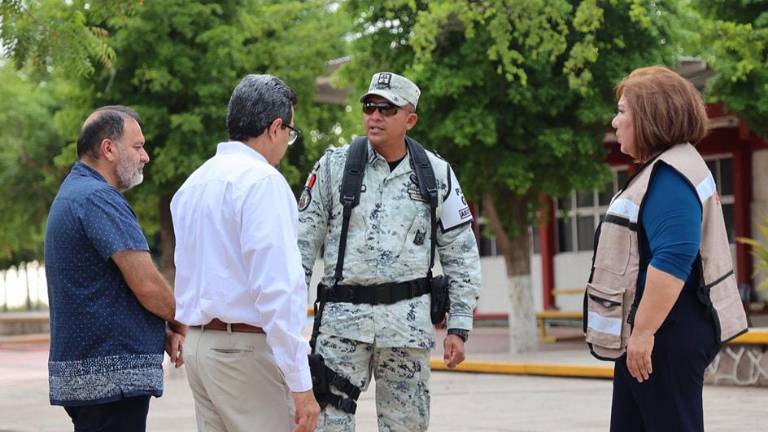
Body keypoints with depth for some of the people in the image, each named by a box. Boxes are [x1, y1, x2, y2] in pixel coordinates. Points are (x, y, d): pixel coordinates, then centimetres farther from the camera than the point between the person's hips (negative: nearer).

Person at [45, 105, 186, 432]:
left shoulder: (72, 195, 18)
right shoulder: (98, 198, -15)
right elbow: (146, 285, -20)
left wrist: (162, 332, 8)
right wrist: (178, 324, 0)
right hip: (112, 376, -10)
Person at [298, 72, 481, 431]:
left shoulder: (436, 173, 4)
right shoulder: (333, 165, 3)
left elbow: (461, 254, 8)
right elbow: (303, 242, 6)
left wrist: (458, 327, 3)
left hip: (407, 317, 1)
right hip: (342, 319, -1)